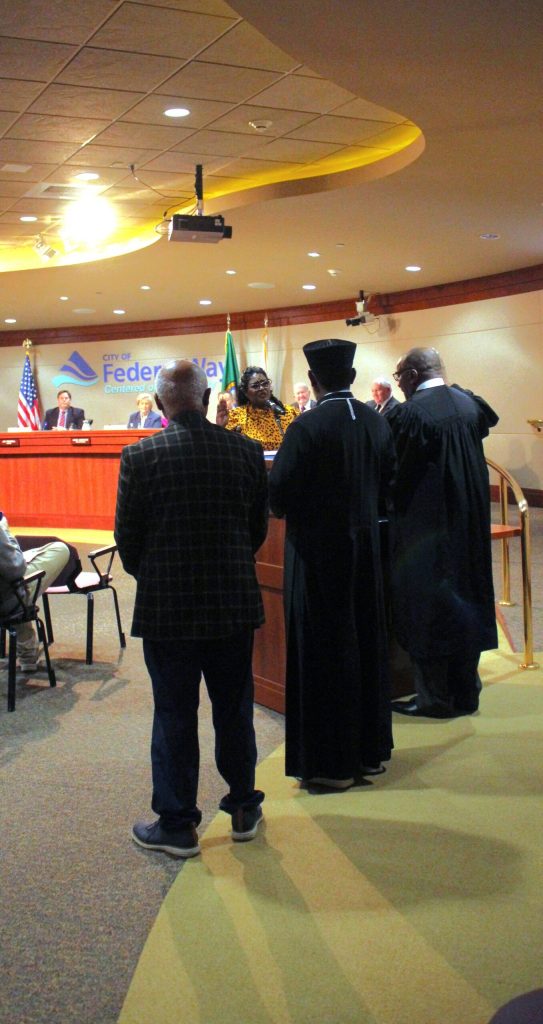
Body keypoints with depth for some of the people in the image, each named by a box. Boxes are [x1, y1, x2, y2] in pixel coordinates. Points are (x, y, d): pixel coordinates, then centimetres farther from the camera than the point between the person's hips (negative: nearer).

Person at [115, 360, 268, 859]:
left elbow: (127, 538, -6)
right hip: (235, 604, 3)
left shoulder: (140, 456, -12)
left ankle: (177, 825, 18)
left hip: (166, 607, -3)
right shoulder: (247, 451, -4)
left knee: (174, 717, 8)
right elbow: (259, 528, 5)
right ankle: (243, 809, 30)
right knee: (234, 710, 16)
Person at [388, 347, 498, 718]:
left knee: (426, 608, 3)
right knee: (465, 598, 15)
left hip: (425, 528, -7)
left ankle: (435, 697, 10)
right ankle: (466, 691, 24)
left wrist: (389, 508, 4)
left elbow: (397, 475, -13)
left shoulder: (412, 413, -17)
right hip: (469, 524, 7)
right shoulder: (468, 403, 4)